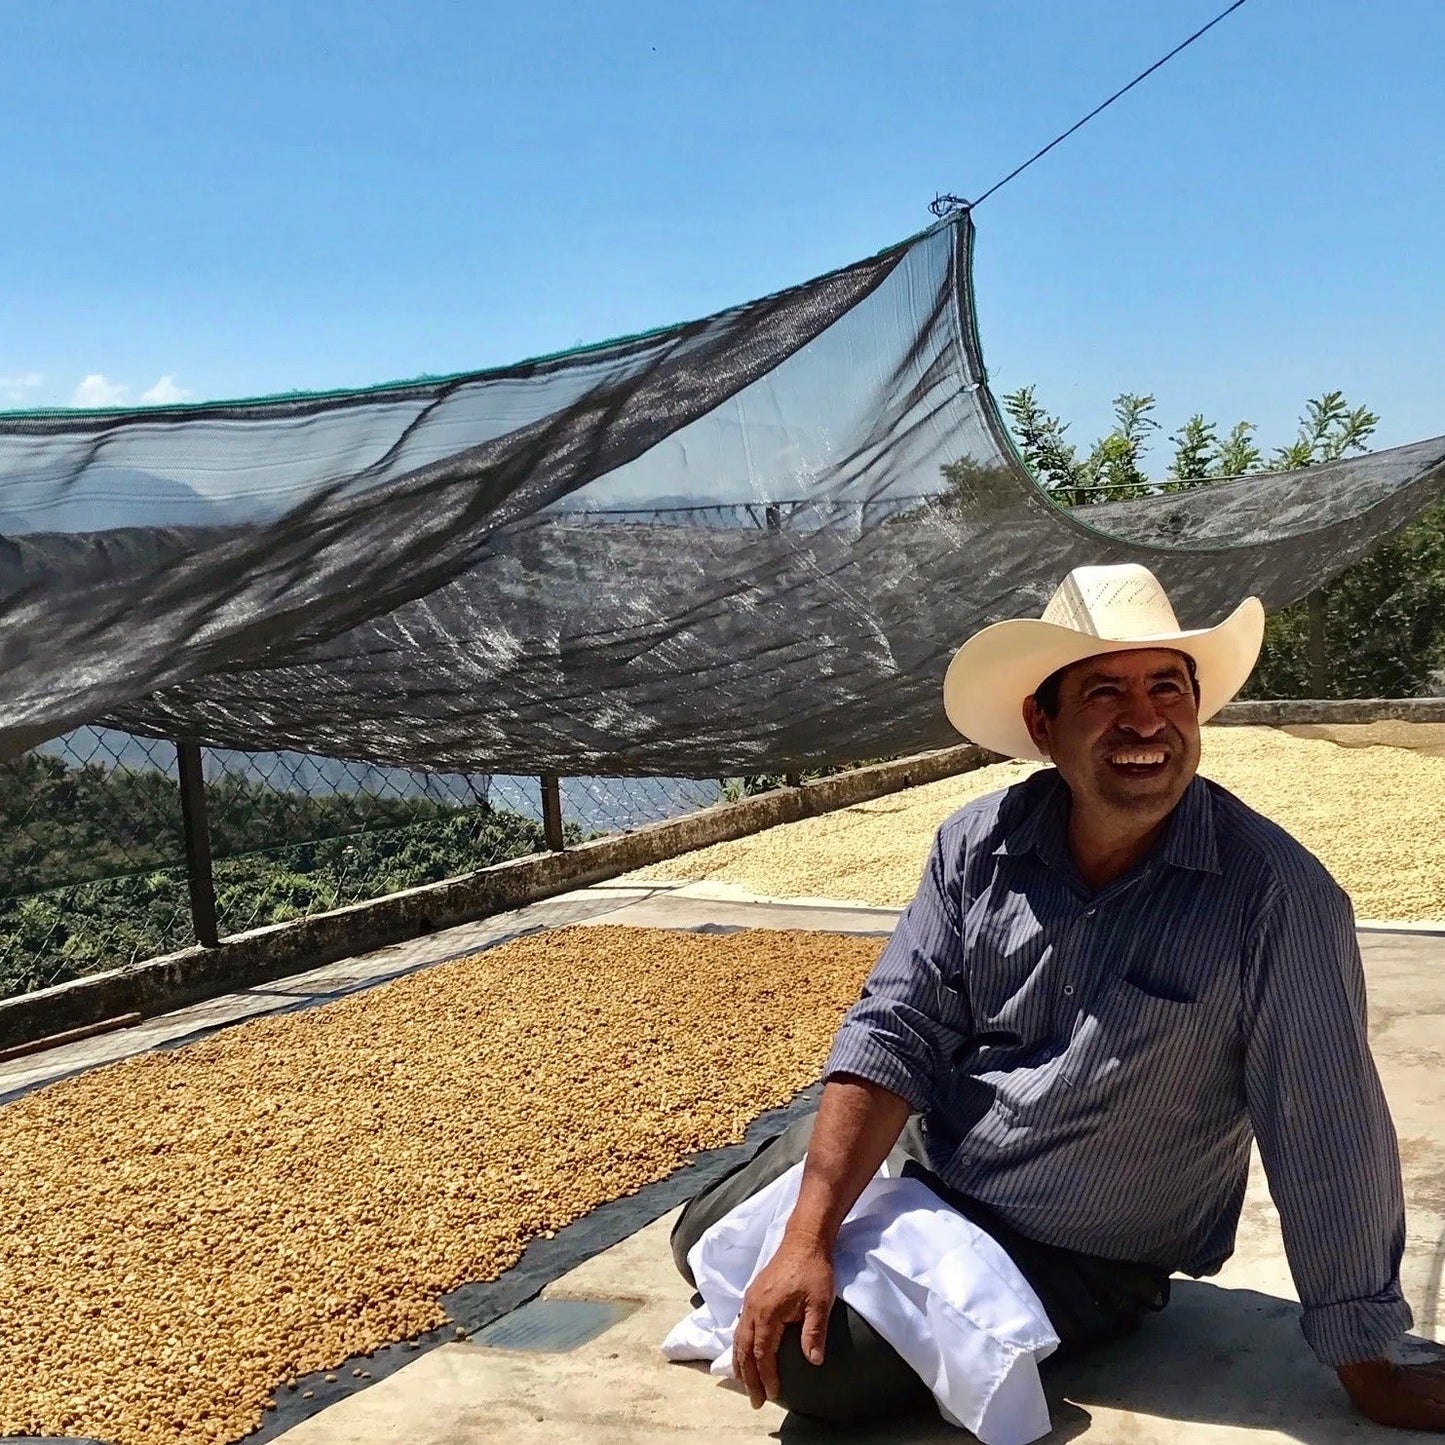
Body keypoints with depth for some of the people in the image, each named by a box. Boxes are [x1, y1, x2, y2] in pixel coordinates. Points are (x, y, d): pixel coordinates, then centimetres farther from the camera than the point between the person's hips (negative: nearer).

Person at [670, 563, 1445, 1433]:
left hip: (1074, 1261, -4)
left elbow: (1327, 1143, -19)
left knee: (809, 1362, -17)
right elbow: (892, 1034, -13)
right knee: (707, 1246, 13)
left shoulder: (1276, 895, -24)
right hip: (915, 1158, 5)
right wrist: (808, 1239, -22)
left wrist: (1369, 1377, -12)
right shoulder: (979, 847, -12)